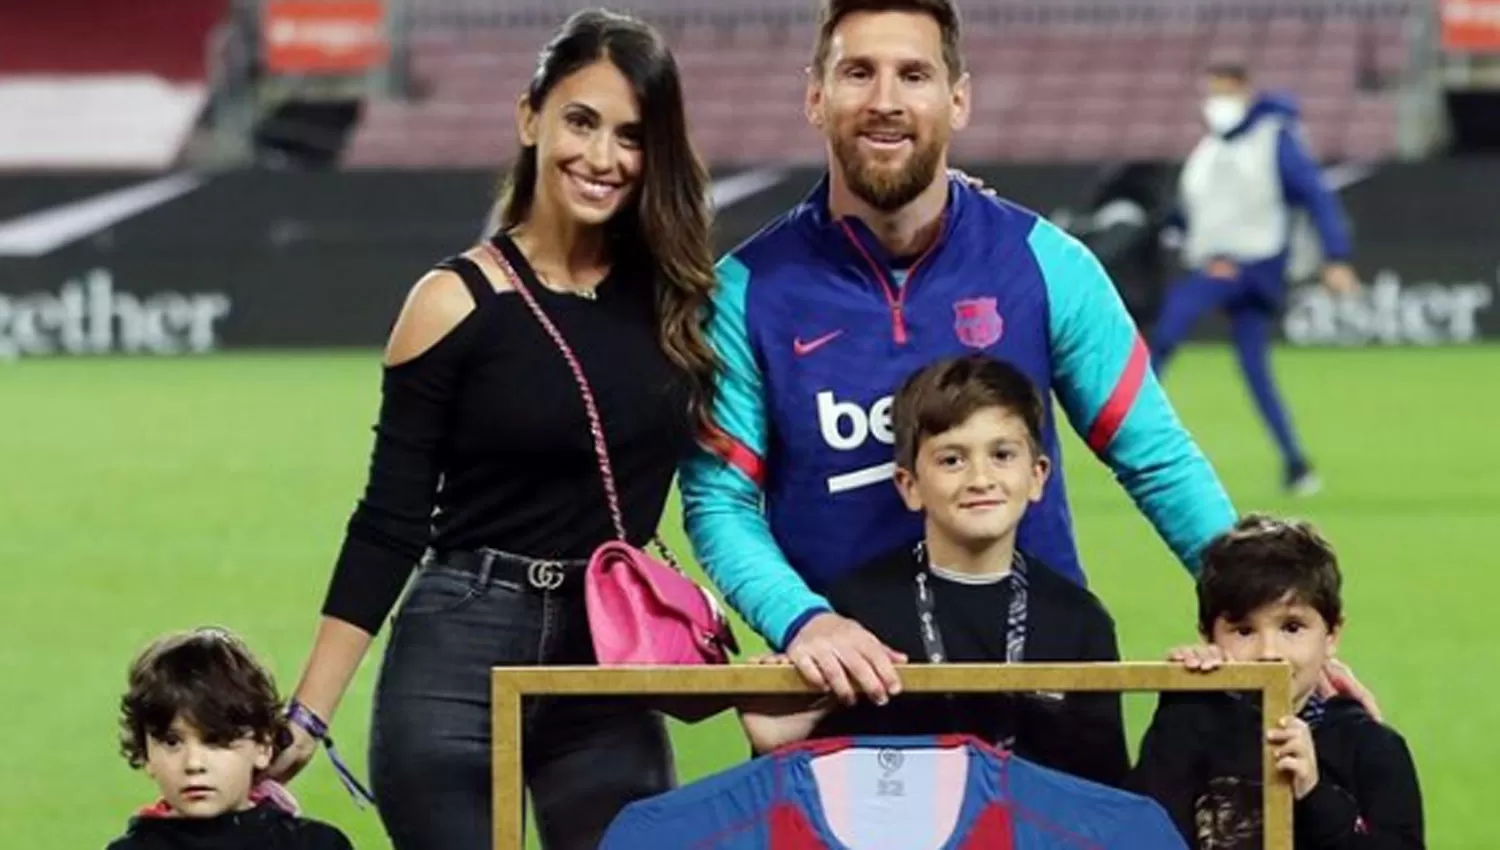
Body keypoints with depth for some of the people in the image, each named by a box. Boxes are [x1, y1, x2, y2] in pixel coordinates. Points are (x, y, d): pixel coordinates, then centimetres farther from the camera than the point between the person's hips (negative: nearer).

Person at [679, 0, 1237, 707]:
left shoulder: (1044, 265, -2)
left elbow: (1158, 460, 1)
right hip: (842, 687, 0)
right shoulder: (748, 291, -4)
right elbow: (720, 502, -4)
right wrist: (802, 621, -22)